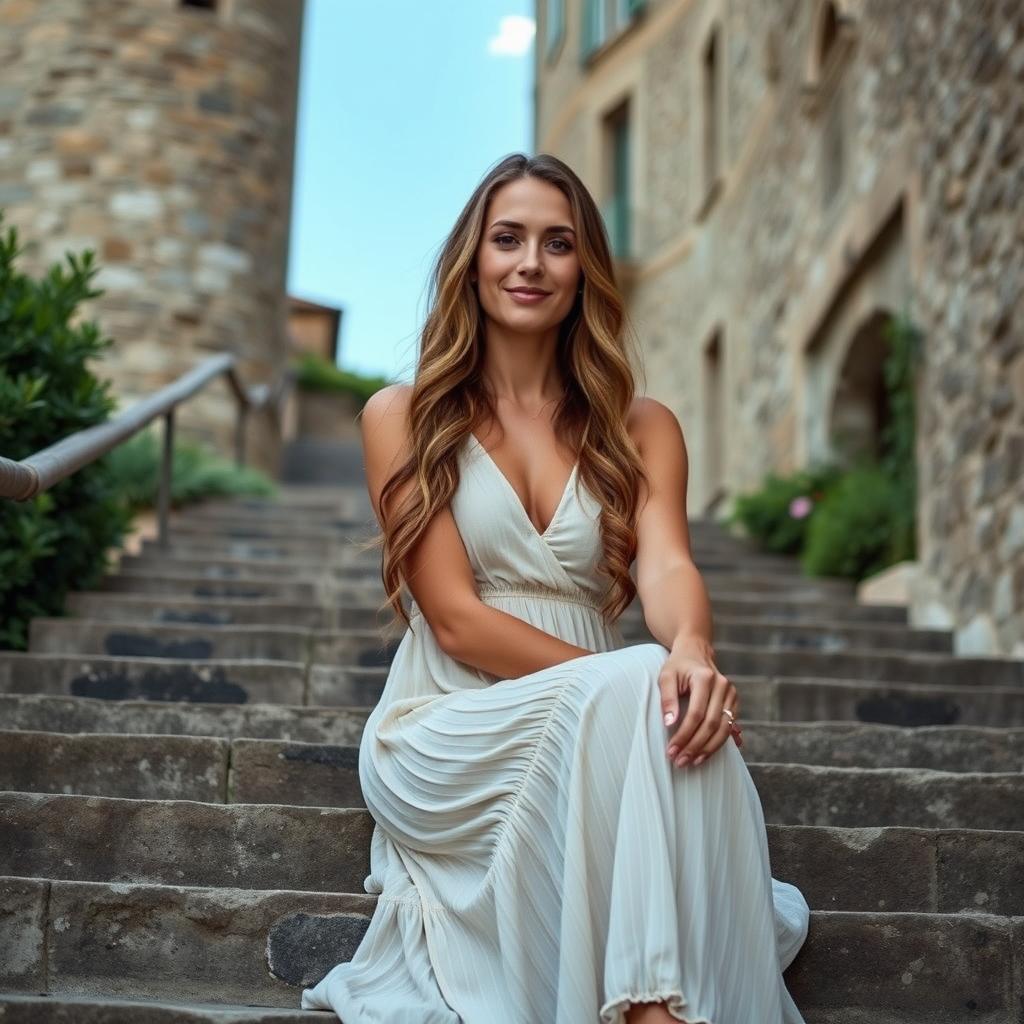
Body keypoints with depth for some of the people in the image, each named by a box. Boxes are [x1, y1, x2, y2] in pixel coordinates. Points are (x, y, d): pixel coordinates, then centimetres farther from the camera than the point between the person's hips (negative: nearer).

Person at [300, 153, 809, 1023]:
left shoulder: (641, 427, 11)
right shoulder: (404, 418, 2)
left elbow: (667, 565, -9)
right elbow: (455, 618, -8)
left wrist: (691, 652, -34)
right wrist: (633, 683, -20)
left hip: (601, 722, 3)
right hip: (446, 736, -2)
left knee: (686, 721, -33)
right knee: (638, 697, -32)